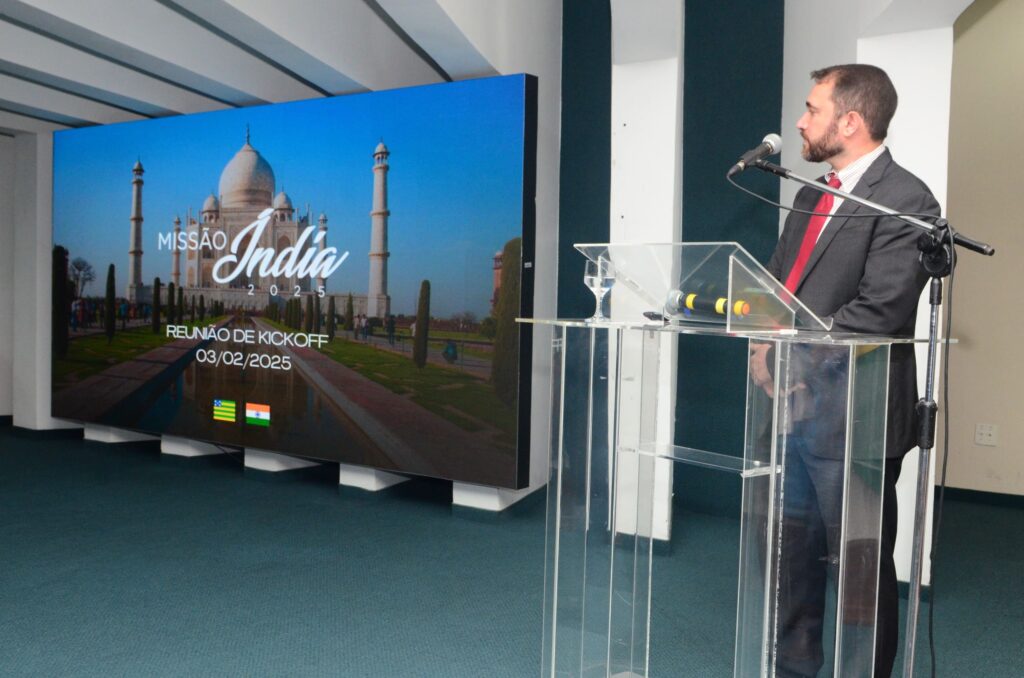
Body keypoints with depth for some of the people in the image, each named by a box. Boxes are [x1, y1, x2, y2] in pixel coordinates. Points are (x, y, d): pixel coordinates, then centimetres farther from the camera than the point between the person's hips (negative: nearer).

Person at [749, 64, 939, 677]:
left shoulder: (905, 200, -12)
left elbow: (878, 313, -21)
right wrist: (767, 343, -5)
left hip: (850, 414, -8)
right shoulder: (812, 195, 14)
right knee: (791, 551, 19)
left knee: (859, 564, 9)